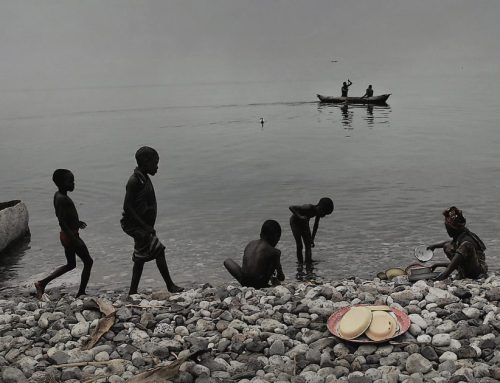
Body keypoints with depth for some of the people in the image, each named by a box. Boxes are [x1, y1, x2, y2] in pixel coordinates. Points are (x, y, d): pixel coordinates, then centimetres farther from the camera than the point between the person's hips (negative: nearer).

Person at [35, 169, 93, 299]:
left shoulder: (58, 195, 7)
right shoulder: (62, 199, -23)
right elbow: (62, 222, -28)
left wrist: (76, 222, 21)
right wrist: (75, 240, -27)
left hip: (66, 236, 10)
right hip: (71, 235, -10)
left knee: (70, 265, 22)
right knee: (88, 262, 5)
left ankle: (42, 283, 21)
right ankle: (81, 293, 13)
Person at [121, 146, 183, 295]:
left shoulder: (144, 178, 11)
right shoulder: (134, 181, -18)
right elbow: (127, 206, -22)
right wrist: (145, 226, -22)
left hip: (142, 226, 10)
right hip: (135, 226, -10)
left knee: (140, 259, 13)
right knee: (159, 251, -11)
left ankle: (133, 292, 22)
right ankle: (170, 286, -2)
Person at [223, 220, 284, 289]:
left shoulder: (250, 243, 10)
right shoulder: (274, 252, -5)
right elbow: (281, 278, 4)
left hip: (244, 283, 3)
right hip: (260, 285, -3)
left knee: (227, 261, 26)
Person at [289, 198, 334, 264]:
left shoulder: (318, 212, -15)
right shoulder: (308, 208, -36)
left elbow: (316, 226, -2)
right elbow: (291, 207, -35)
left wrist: (312, 239, -4)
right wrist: (299, 217, -43)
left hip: (304, 223, 6)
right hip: (295, 222, -6)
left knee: (308, 245, -4)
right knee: (299, 246, -10)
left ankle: (308, 261, -2)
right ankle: (300, 262, 2)